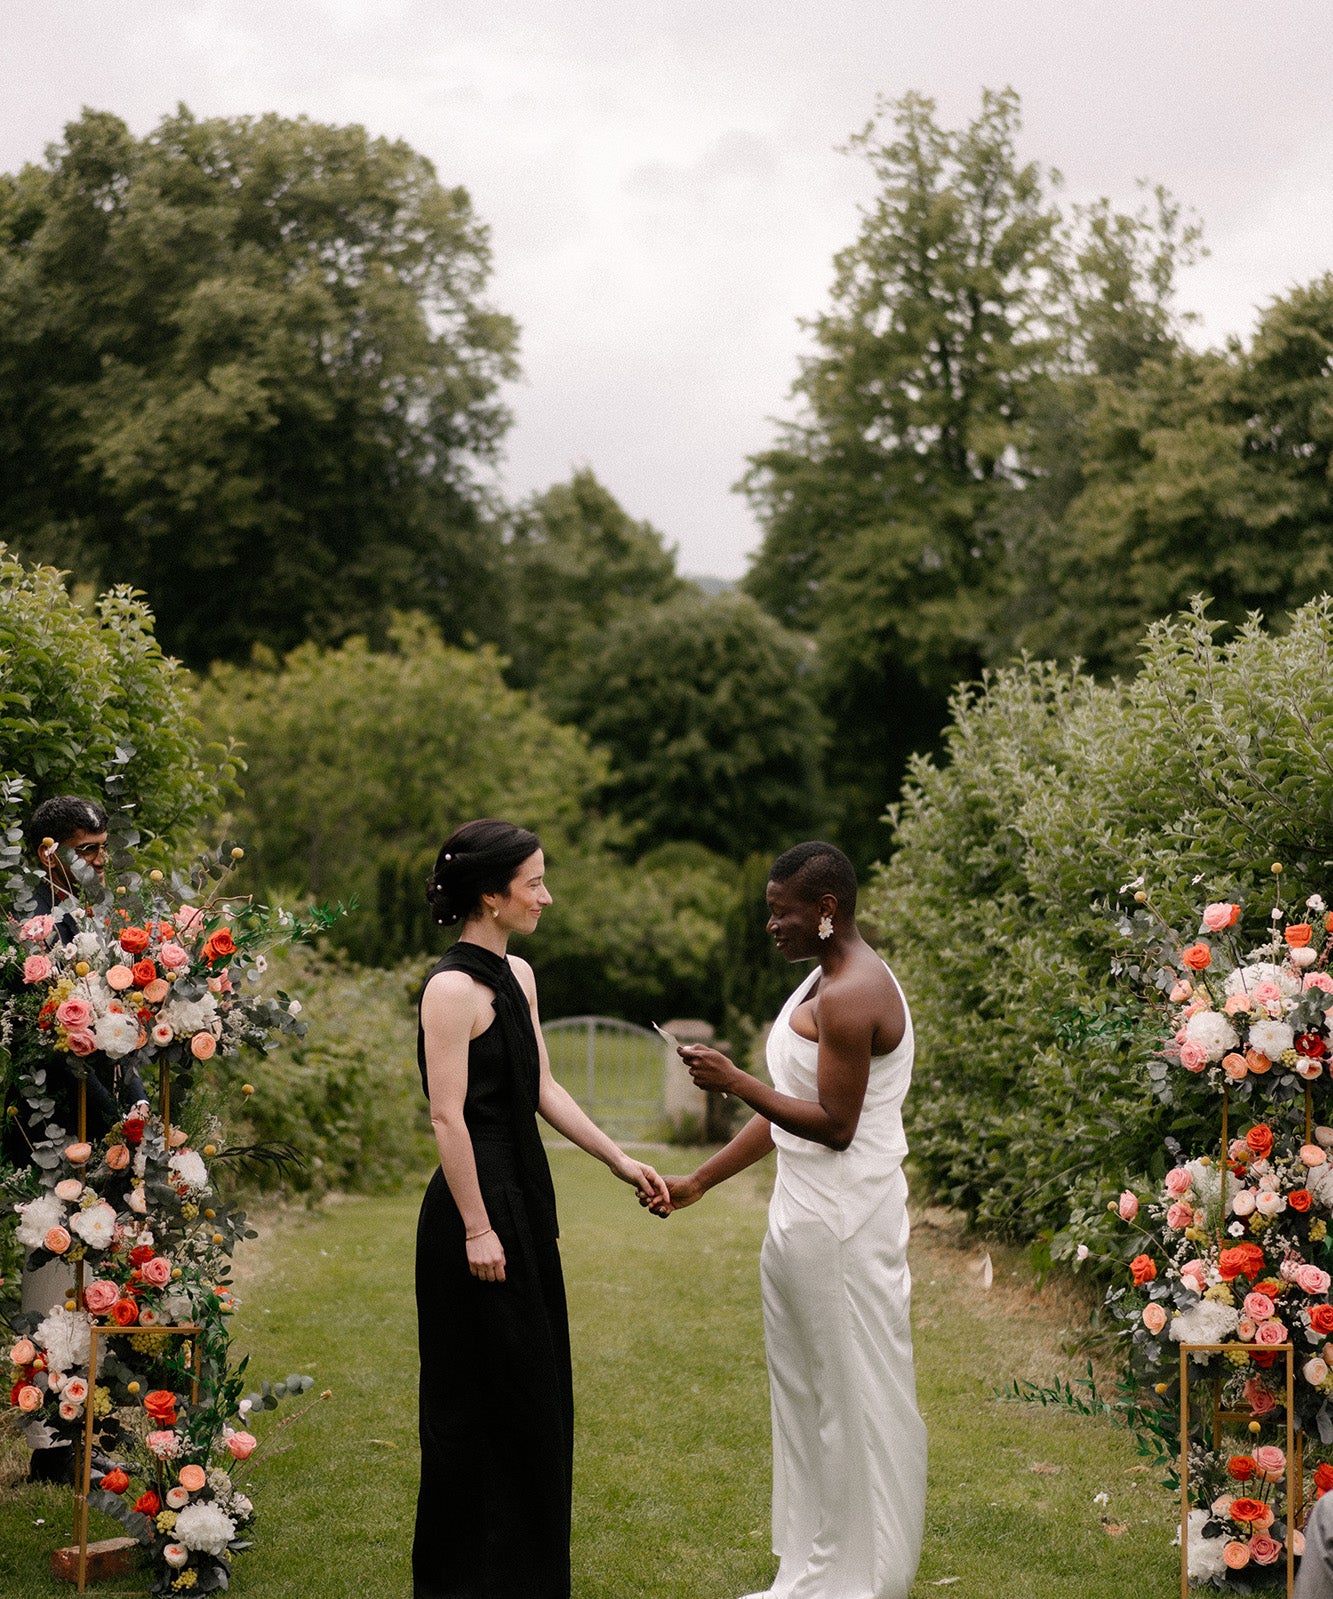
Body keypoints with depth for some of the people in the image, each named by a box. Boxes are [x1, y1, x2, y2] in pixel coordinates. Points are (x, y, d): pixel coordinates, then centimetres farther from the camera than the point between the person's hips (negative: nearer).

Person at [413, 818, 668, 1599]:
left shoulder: (518, 975, 10)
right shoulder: (452, 987, -17)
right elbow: (448, 1117, -18)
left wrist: (622, 1161, 11)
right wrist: (477, 1228, -19)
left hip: (526, 1196, 9)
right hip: (479, 1205, -9)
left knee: (533, 1389, 15)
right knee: (481, 1393, 1)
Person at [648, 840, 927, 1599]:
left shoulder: (852, 996, -18)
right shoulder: (828, 982, 14)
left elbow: (835, 1125, -20)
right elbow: (789, 1109, 18)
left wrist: (736, 1081, -17)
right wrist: (699, 1182, 18)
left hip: (842, 1222, -10)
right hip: (811, 1215, 10)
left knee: (854, 1395, 0)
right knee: (808, 1394, 15)